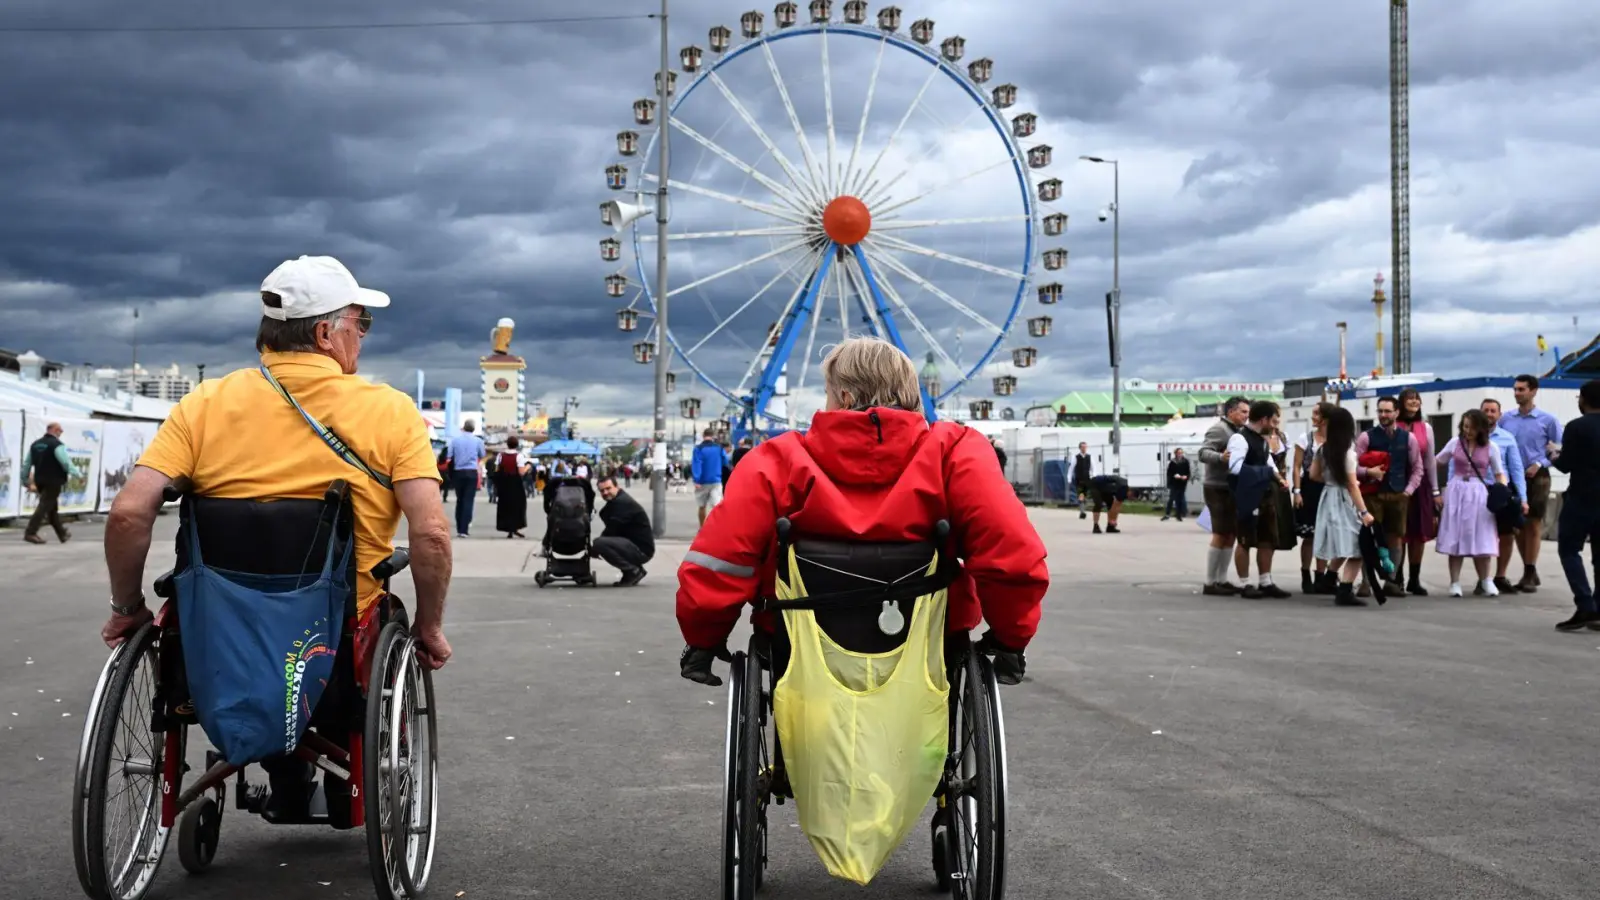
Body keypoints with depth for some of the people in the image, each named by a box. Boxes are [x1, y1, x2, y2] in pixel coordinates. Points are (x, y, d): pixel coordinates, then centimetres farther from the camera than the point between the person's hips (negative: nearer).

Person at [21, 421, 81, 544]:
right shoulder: (57, 445, -11)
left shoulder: (35, 444, 13)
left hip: (40, 481, 8)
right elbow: (66, 462, -21)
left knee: (52, 507, 18)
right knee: (45, 506, -8)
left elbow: (26, 464, 17)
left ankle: (62, 533, 27)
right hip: (53, 481, -8)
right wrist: (77, 475, -17)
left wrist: (25, 480, 25)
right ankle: (30, 533, -16)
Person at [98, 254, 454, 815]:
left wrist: (128, 610, 3)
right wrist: (429, 628, -2)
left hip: (223, 647, 2)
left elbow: (128, 513, -12)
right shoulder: (390, 412, -9)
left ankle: (288, 781, 38)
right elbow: (431, 533, -17)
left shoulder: (205, 405, -4)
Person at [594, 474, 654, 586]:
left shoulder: (622, 503, -16)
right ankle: (634, 569, 14)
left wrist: (594, 549, -6)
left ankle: (633, 571, -12)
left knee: (599, 543, -25)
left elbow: (612, 530, -19)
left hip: (642, 550, -11)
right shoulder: (616, 501, 17)